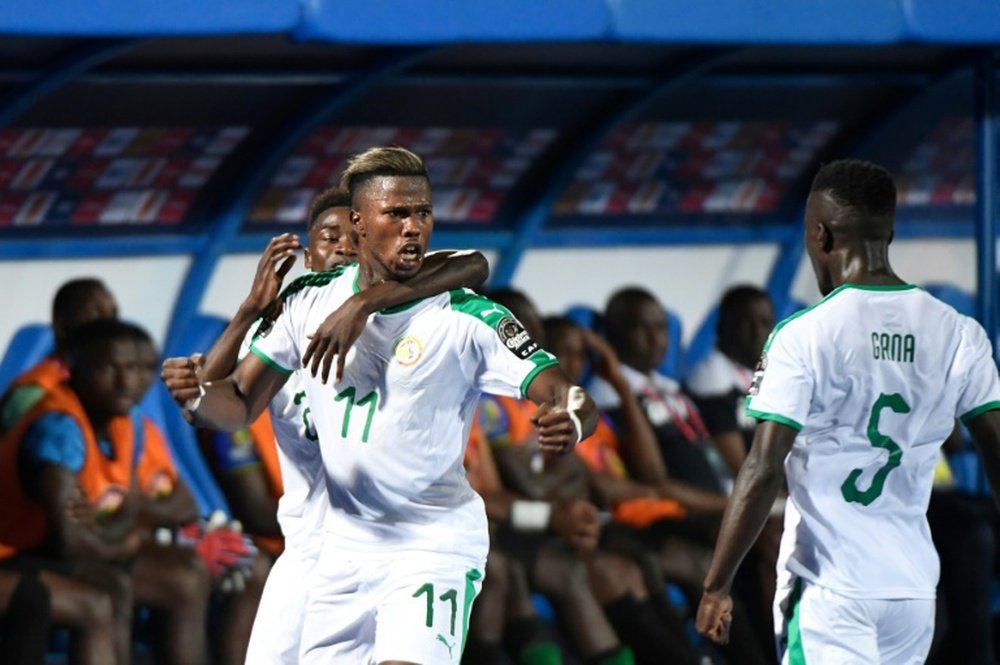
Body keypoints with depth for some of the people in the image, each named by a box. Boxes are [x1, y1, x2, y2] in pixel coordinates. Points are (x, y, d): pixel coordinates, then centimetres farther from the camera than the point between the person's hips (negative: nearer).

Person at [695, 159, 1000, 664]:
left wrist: (716, 587, -7)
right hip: (914, 586, 5)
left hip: (828, 588, -5)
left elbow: (763, 472, -14)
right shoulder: (959, 335, 3)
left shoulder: (803, 337, -10)